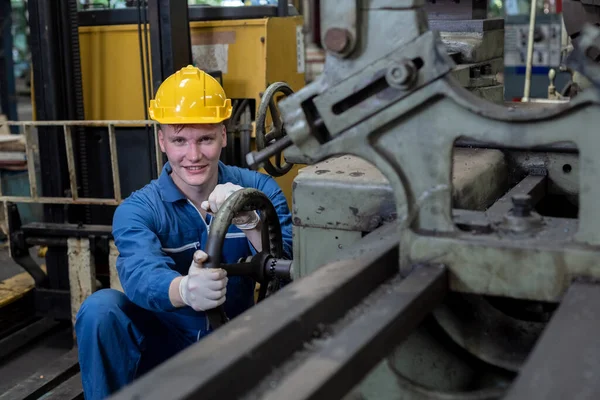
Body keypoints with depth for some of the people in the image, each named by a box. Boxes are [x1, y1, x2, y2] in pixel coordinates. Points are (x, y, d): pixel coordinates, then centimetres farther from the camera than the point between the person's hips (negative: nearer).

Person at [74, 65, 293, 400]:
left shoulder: (259, 190, -7)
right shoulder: (137, 210, -13)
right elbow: (141, 275, -34)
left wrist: (249, 222, -37)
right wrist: (186, 290, -57)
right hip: (163, 344, -2)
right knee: (100, 307, -27)